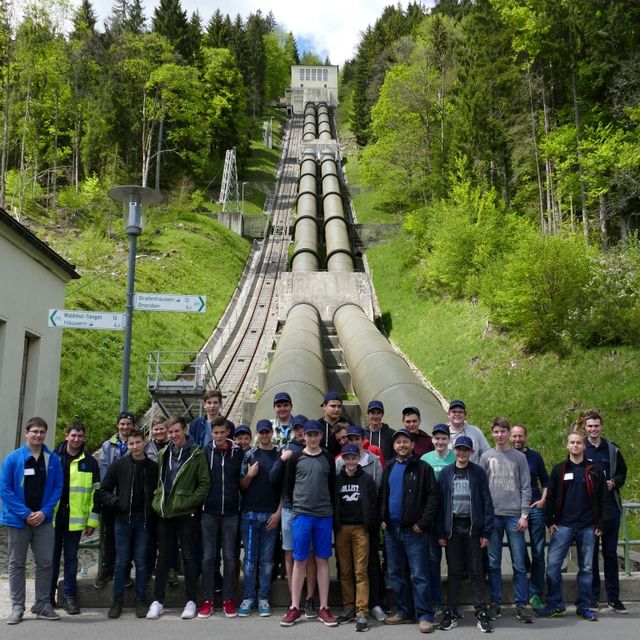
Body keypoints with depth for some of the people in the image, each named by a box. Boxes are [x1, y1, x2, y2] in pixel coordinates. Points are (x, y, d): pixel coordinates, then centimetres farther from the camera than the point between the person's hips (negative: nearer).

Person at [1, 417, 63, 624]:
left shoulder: (53, 459, 1)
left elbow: (58, 488, 3)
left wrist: (44, 512, -10)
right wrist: (25, 513, -13)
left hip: (43, 520, 2)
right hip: (17, 520, -2)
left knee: (45, 563, 4)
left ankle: (43, 604, 17)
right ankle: (17, 607, 16)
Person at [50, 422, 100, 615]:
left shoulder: (89, 462, 2)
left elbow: (95, 492, 2)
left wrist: (93, 520, -3)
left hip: (75, 518, -1)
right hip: (53, 516, 1)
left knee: (71, 557, 7)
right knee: (52, 556, 9)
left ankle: (69, 597, 14)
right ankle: (48, 596, 19)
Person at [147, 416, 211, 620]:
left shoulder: (196, 454, -5)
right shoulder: (164, 454, 10)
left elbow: (205, 483, -7)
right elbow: (158, 480, 17)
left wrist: (190, 501, -14)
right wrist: (158, 500, 6)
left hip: (186, 513, -4)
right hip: (164, 512, 4)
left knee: (189, 557, 4)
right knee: (163, 557, 10)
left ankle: (191, 601, 12)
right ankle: (157, 601, 17)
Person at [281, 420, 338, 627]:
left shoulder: (328, 458, 5)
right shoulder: (296, 458, 2)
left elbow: (332, 486, 11)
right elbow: (288, 485, 6)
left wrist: (329, 508, 7)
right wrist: (297, 506, 6)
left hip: (324, 516, 1)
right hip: (301, 515, -1)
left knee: (323, 561, 5)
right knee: (299, 561, 2)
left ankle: (324, 608, 12)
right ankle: (294, 608, 9)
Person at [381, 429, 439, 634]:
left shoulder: (423, 468, -4)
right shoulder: (389, 467, 12)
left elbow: (433, 497, -9)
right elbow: (382, 494, 18)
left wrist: (423, 523, -14)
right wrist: (382, 518, 6)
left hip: (414, 530, -6)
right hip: (391, 529, 6)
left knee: (419, 575, -4)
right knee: (396, 574, 12)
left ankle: (425, 616, 2)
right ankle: (404, 611, 23)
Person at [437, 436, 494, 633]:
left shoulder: (478, 472, -1)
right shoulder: (445, 473, 3)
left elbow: (487, 502, -2)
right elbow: (440, 503, 3)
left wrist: (486, 532, -7)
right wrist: (440, 532, -1)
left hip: (473, 527, -1)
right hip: (452, 527, 1)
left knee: (476, 571, 3)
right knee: (454, 571, 9)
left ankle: (481, 613, 10)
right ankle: (451, 613, 17)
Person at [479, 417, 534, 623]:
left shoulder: (519, 457, 6)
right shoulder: (486, 457, 8)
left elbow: (526, 488, 3)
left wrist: (524, 515, -5)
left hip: (514, 515, -1)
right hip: (492, 515, 1)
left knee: (519, 563, 0)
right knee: (493, 563, 5)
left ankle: (522, 604, 7)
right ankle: (496, 602, 15)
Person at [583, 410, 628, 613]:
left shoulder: (612, 449, 7)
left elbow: (622, 472, 15)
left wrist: (614, 482, -3)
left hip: (610, 506, 2)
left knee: (610, 552, 7)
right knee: (590, 552, 4)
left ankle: (613, 597, 14)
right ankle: (592, 596, 12)